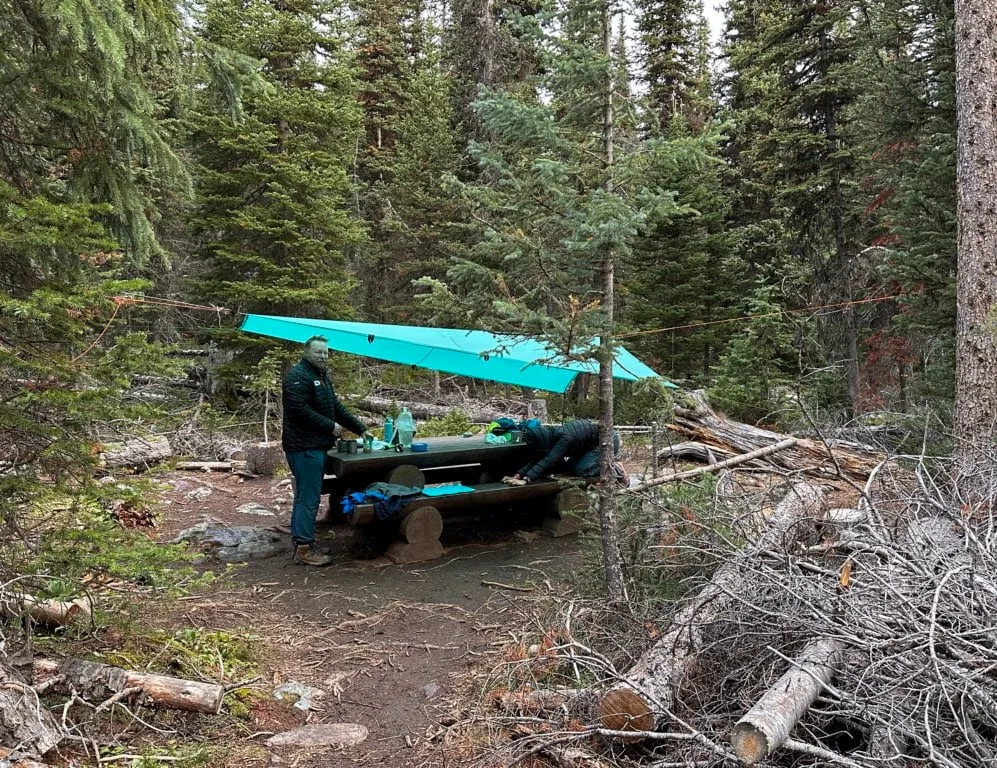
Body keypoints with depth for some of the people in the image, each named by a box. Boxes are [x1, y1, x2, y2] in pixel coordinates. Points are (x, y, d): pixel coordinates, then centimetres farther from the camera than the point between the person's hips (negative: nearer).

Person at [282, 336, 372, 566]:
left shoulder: (322, 377, 20)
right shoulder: (298, 376, -13)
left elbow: (336, 407, 21)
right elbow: (300, 410, -22)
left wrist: (360, 428, 14)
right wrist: (330, 426, -15)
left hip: (316, 446, 10)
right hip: (304, 447, -10)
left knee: (305, 496, 14)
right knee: (308, 498, -9)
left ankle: (299, 543, 22)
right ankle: (304, 548, -5)